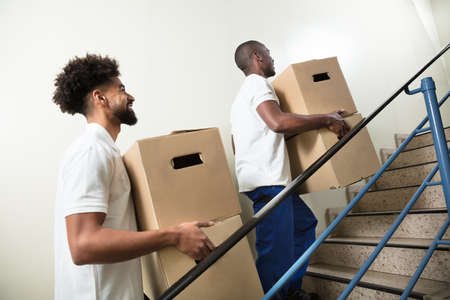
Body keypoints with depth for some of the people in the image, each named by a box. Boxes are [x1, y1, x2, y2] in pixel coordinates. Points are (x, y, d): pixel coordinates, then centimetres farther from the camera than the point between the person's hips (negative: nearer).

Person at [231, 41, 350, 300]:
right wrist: (327, 119, -14)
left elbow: (236, 145, 29)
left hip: (273, 180, 11)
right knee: (276, 254, -9)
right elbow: (279, 122, -25)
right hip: (267, 181, -11)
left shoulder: (242, 94, 26)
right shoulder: (257, 83, -6)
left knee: (305, 223, 19)